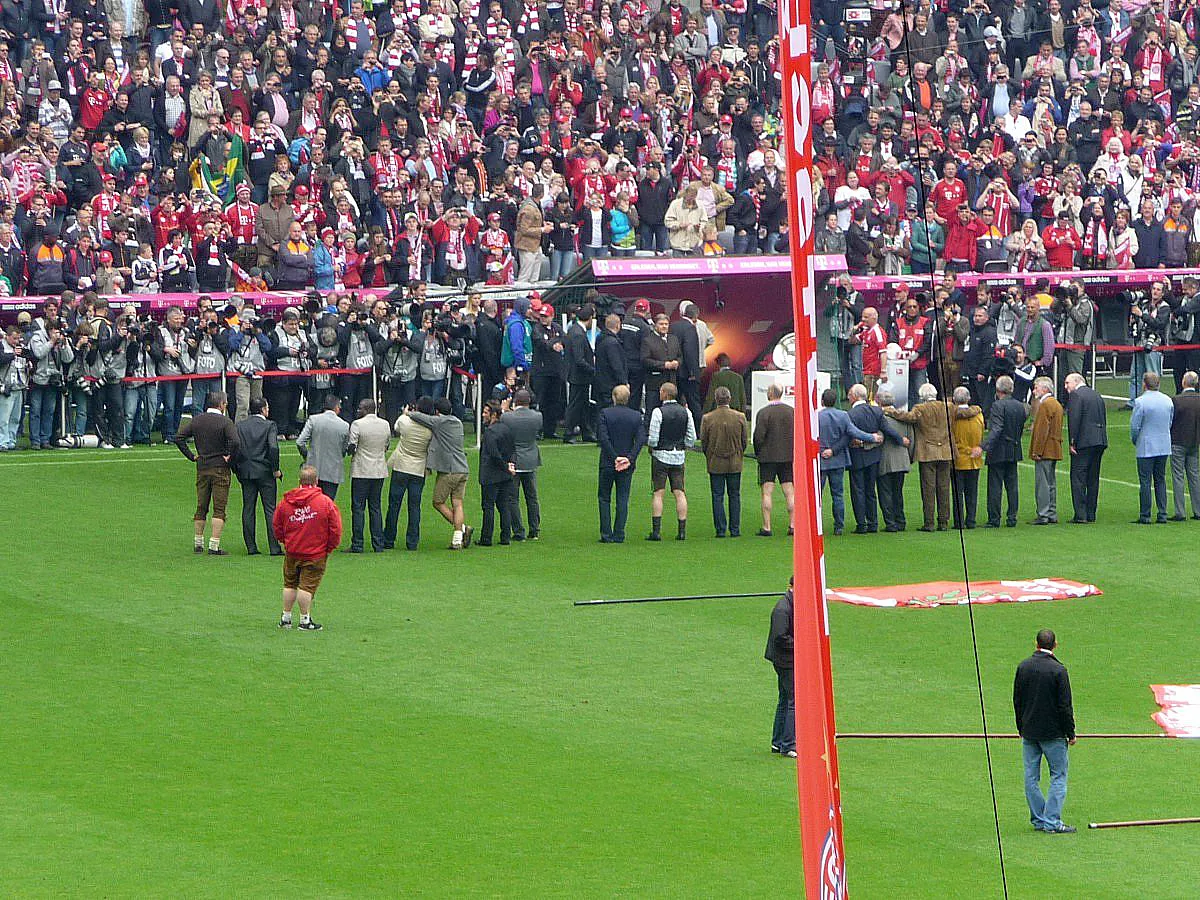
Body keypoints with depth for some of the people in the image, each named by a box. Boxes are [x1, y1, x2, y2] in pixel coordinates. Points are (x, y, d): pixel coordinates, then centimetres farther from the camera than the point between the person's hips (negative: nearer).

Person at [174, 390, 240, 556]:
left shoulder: (196, 420, 5)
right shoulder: (225, 422, -10)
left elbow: (179, 437, 1)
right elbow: (234, 441, -25)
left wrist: (191, 456, 5)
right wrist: (229, 456, -9)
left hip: (202, 468, 5)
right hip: (220, 468, -5)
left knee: (201, 507, 14)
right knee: (219, 509, -2)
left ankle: (199, 543, 20)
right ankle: (214, 546, -8)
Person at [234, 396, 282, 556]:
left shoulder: (240, 426, 4)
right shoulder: (269, 426, -6)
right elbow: (273, 447, -17)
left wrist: (236, 470, 8)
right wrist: (275, 469, -7)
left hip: (245, 472, 3)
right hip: (265, 472, -3)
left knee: (248, 510, 7)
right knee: (270, 510, 1)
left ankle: (251, 547, 6)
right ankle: (274, 547, -3)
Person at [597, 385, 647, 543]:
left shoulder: (604, 413, -8)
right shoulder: (636, 416, 0)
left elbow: (602, 438, -16)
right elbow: (641, 439, -8)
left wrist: (615, 457, -13)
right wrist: (630, 458, -12)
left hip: (608, 464, -2)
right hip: (628, 465, 2)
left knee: (604, 499, 8)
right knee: (623, 499, 7)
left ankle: (606, 534, 3)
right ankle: (619, 535, 4)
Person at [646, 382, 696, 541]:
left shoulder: (658, 412, -12)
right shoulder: (685, 412, 2)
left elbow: (653, 438, -13)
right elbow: (692, 437, 4)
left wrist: (651, 447, 6)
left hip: (661, 455, -4)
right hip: (679, 456, 4)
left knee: (658, 493, -2)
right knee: (679, 493, 5)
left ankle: (656, 530, -6)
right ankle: (682, 531, 2)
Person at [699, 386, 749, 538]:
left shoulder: (707, 418, -9)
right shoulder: (740, 417, -6)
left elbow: (703, 442, -2)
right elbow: (745, 440, 1)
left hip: (715, 463, -1)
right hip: (735, 463, 1)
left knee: (718, 497, 4)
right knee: (735, 495, 9)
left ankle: (720, 529, 2)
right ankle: (735, 529, 9)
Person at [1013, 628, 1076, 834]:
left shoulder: (1023, 667, 1)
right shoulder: (1058, 670, -14)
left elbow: (1017, 700, 9)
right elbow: (1065, 705, -12)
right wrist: (1071, 733, -2)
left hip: (1029, 731, 5)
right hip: (1052, 732, -5)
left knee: (1031, 777, 10)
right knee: (1059, 775, 2)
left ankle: (1038, 819, 14)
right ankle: (1052, 821, -4)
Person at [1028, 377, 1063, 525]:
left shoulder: (1045, 405, -14)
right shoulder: (1057, 404, 17)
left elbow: (1042, 430, -19)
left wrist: (1037, 451, -18)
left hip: (1044, 451, -10)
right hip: (1055, 450, 10)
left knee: (1042, 484, -8)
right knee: (1051, 484, 13)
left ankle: (1043, 515, -9)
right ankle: (1052, 514, 15)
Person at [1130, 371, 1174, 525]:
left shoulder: (1140, 402, -14)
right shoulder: (1168, 400, 4)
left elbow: (1134, 426, -11)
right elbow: (1170, 423, 10)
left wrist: (1135, 441, 7)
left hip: (1146, 447, -5)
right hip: (1164, 447, 5)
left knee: (1145, 482, -1)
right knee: (1160, 480, 12)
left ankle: (1145, 516, 0)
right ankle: (1162, 515, 10)